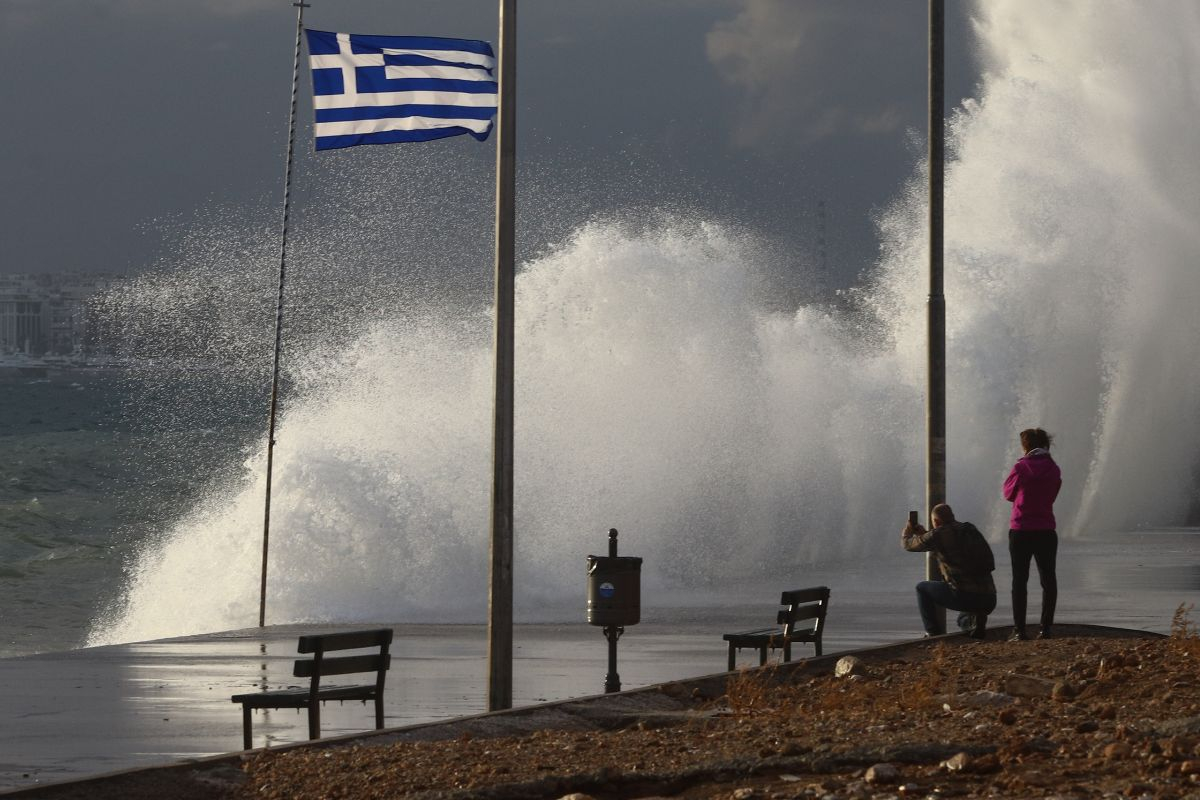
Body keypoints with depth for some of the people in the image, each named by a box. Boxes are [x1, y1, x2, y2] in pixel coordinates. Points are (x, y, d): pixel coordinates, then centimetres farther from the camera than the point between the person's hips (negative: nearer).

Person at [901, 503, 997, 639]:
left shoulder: (939, 535, -3)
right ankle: (978, 625, 20)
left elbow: (908, 545, 12)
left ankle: (933, 633, 10)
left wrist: (907, 531, 37)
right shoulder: (971, 530, 17)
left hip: (965, 597, -6)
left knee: (922, 588, 16)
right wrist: (923, 534, 43)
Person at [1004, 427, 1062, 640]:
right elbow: (1052, 494, 12)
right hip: (1046, 531, 3)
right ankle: (1046, 628, 3)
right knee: (1048, 580, 8)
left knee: (1019, 581, 1)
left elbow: (1008, 493, 4)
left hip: (1020, 531, -3)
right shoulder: (1053, 469, 3)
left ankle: (1019, 629, -4)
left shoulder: (1021, 467, -9)